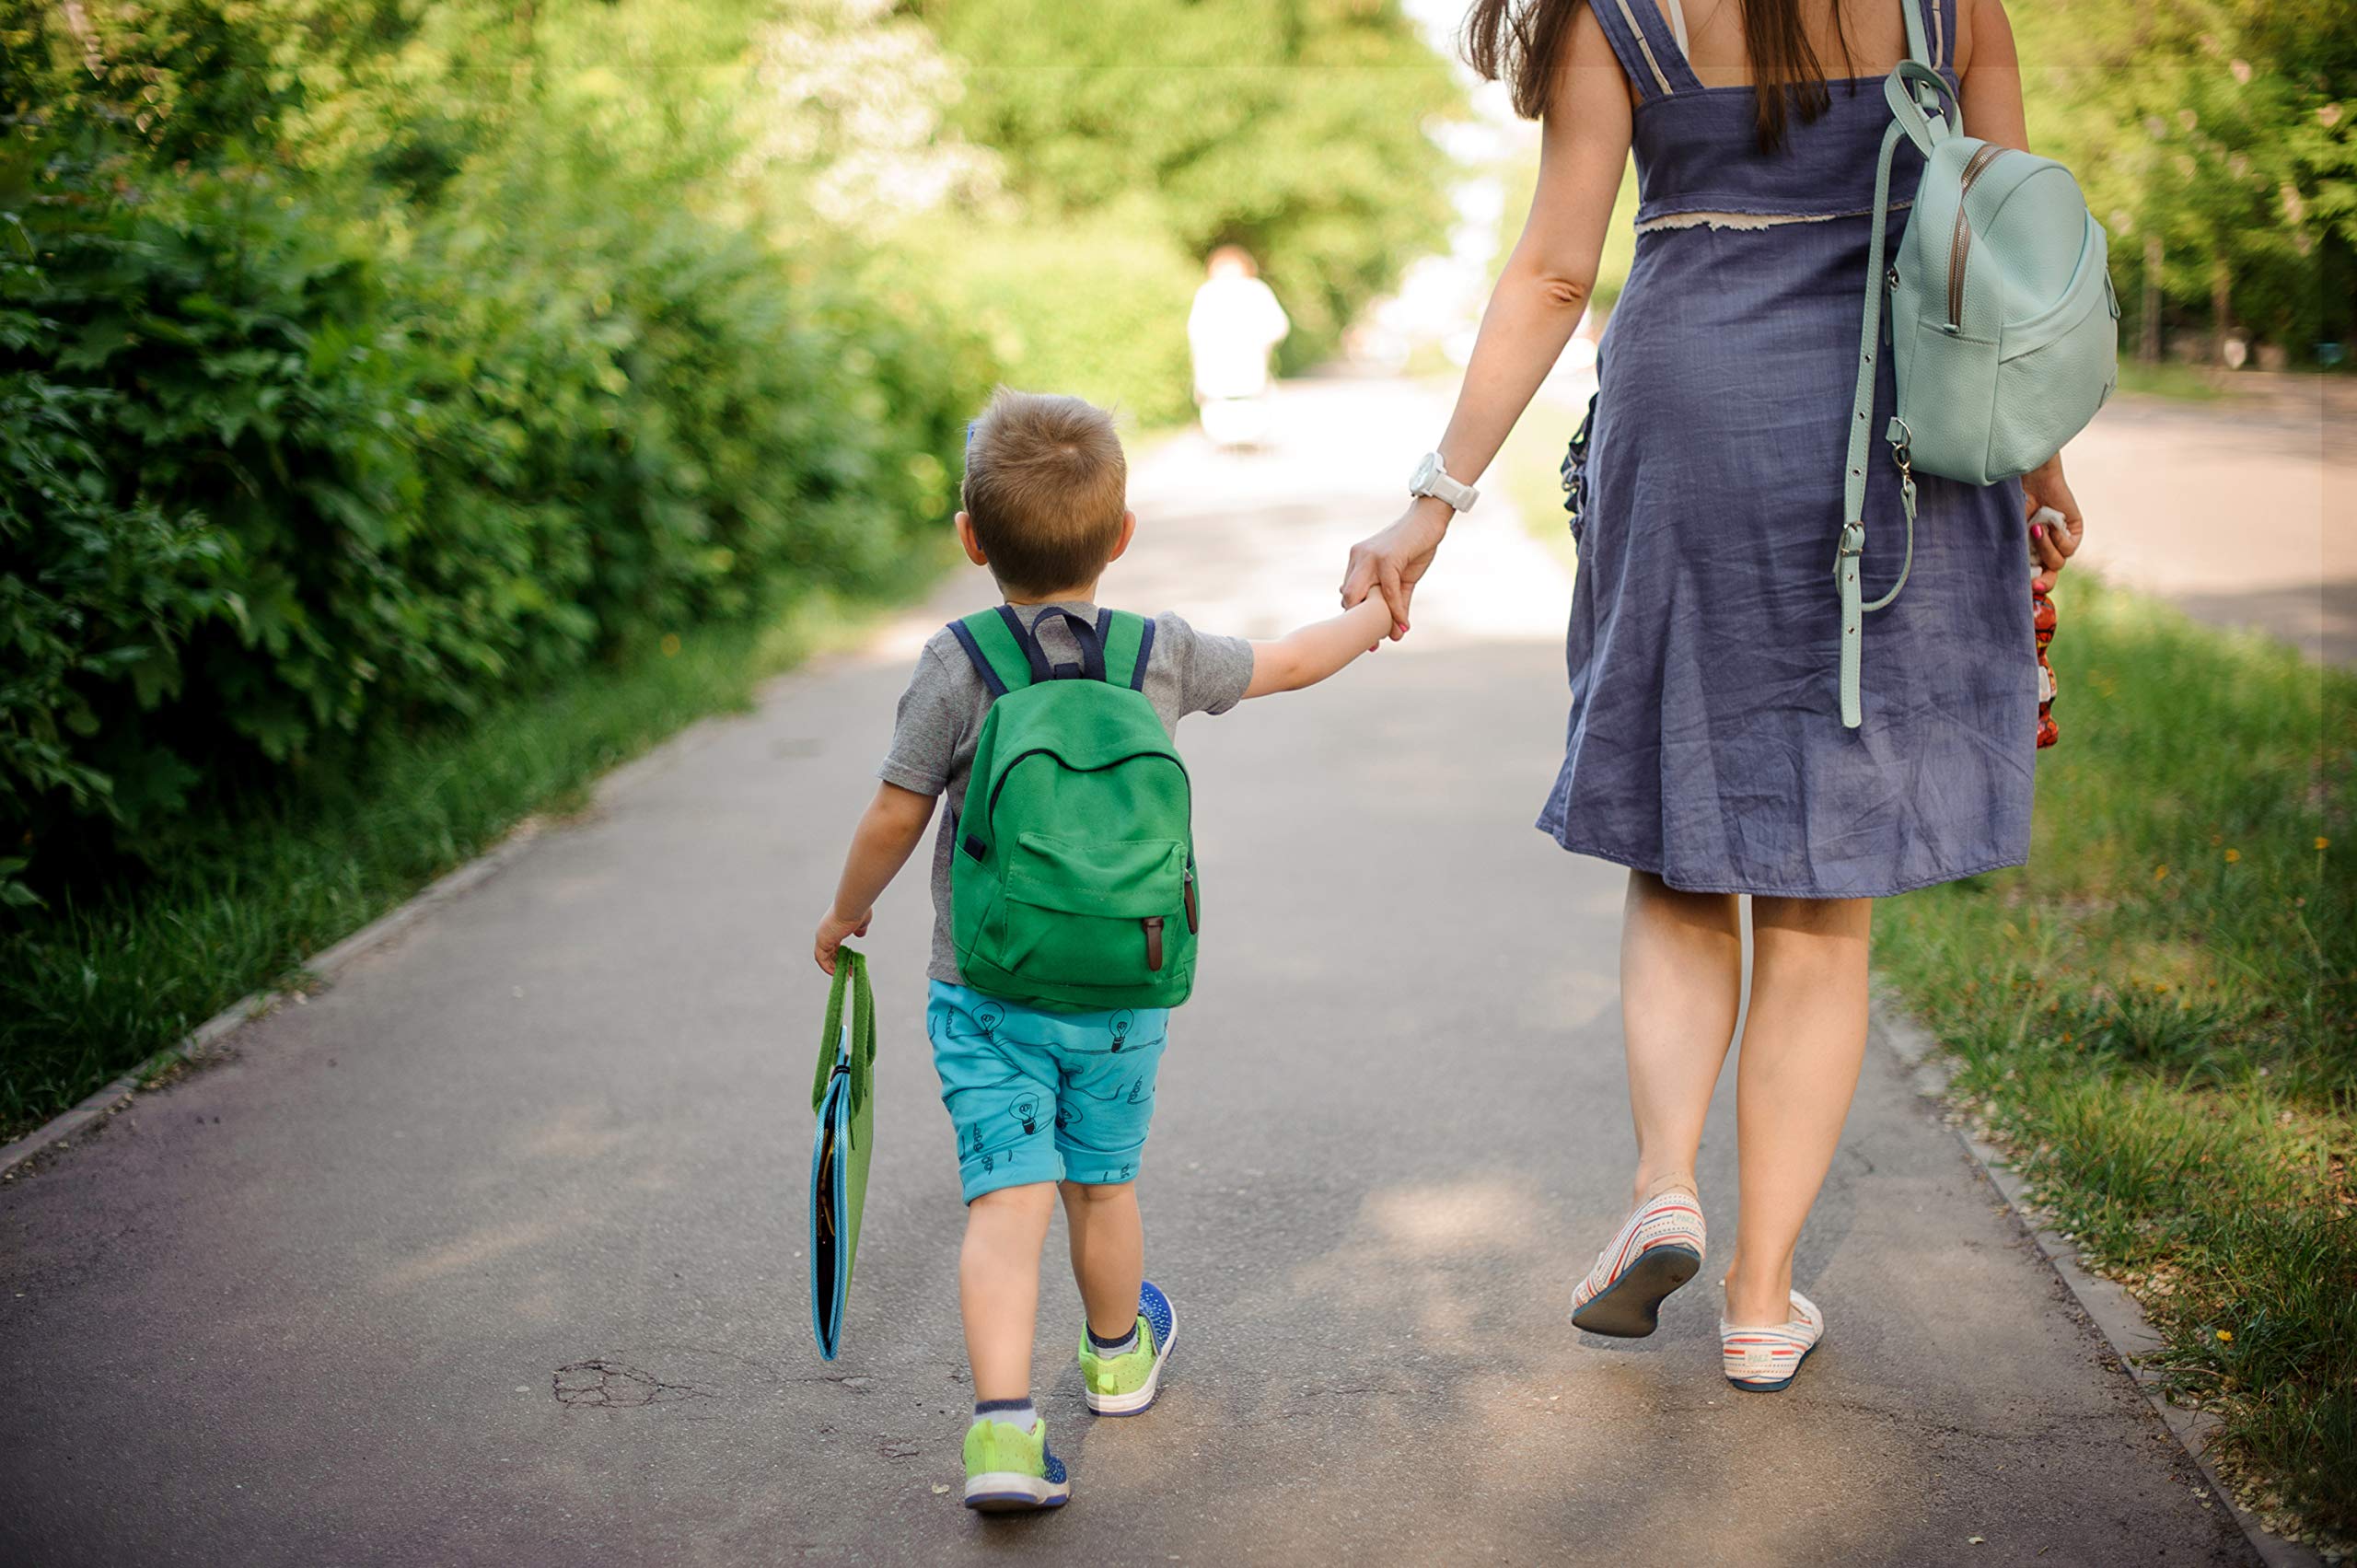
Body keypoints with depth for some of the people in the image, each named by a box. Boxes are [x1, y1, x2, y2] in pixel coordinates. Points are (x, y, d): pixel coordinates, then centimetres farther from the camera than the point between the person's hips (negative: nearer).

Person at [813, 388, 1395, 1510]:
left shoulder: (954, 669, -10)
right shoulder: (1165, 654, -2)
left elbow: (893, 821, -7)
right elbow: (1286, 664, 14)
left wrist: (846, 913, 12)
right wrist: (1374, 615, 34)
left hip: (985, 992, -2)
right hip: (1122, 996, 3)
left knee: (1006, 1200, -5)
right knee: (1102, 1185, 20)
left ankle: (1004, 1426, -17)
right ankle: (1118, 1354, 43)